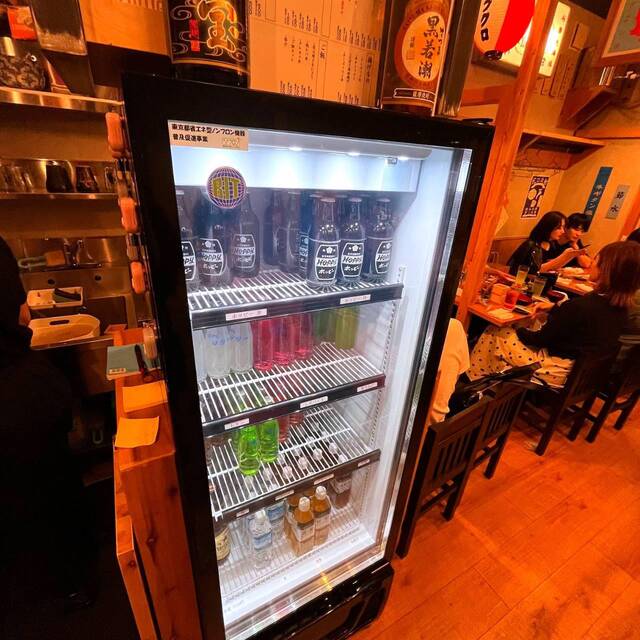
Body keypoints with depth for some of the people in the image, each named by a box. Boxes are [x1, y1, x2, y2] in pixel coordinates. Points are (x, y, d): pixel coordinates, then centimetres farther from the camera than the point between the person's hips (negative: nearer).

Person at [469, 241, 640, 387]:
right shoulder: (620, 306, -3)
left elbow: (540, 339, -17)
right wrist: (556, 308, 8)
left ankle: (474, 383, 21)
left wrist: (519, 330, 0)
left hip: (557, 372, -9)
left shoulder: (581, 306, -28)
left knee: (494, 334, 0)